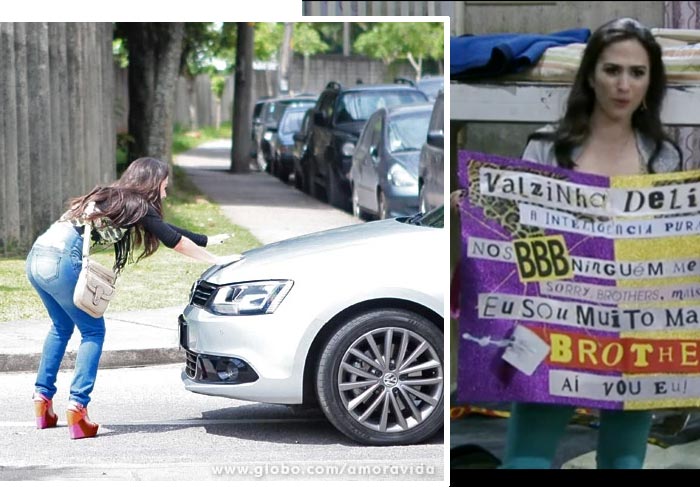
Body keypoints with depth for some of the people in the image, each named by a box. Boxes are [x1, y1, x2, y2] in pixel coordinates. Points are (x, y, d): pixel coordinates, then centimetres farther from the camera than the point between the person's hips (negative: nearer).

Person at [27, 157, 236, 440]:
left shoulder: (112, 199, 25)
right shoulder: (136, 205, 1)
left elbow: (169, 232, 33)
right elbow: (175, 241, 2)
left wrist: (208, 240, 41)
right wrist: (215, 260, 12)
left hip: (36, 258, 8)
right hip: (62, 261, -8)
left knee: (62, 326, 27)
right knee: (92, 331, 6)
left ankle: (42, 400, 26)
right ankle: (77, 409, -3)